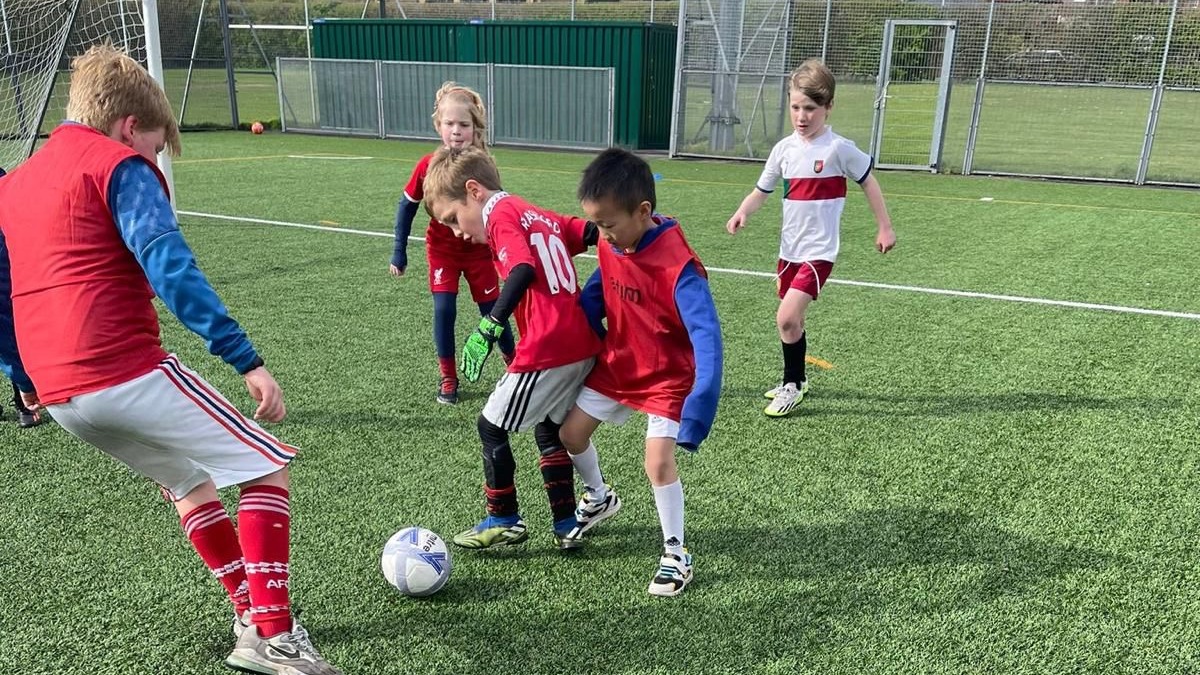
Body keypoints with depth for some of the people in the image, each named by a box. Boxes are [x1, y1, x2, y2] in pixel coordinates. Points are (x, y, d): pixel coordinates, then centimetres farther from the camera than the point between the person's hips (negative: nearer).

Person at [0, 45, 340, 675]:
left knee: (188, 480, 25)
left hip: (58, 391, 9)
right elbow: (170, 269, -18)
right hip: (126, 372, -9)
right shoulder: (119, 165, -4)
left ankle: (250, 621, 26)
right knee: (266, 466, 3)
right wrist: (246, 359, -22)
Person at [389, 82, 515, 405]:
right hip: (442, 251, 0)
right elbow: (407, 207, -4)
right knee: (444, 310, -9)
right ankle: (448, 378, 8)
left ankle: (514, 364, 31)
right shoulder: (427, 166, -16)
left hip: (479, 250, 0)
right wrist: (399, 252, -3)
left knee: (493, 310, 7)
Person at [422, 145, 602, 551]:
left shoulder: (502, 214, -5)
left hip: (546, 350, -9)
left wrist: (489, 327, -24)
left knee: (491, 427, 8)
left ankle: (504, 521, 20)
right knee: (549, 430, 22)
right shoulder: (541, 215, 19)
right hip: (583, 344, 9)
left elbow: (523, 270, -22)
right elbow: (595, 234, 13)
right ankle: (567, 525, 25)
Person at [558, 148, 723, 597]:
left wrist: (700, 405, -41)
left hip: (667, 377, -7)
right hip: (615, 365, 7)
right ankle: (599, 498, 40)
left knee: (659, 462, -14)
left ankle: (676, 555, 8)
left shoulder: (677, 264, -31)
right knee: (571, 433, 10)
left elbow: (706, 335, -34)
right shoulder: (610, 246, -10)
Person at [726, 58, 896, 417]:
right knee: (792, 319, 18)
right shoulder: (784, 149, 2)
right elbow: (761, 190, 8)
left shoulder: (839, 149, -11)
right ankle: (796, 379, 38)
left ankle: (792, 385, 4)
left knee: (786, 318, -16)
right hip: (789, 249, 6)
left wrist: (885, 228, 4)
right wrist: (742, 212, -12)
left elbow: (869, 183, 0)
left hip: (819, 251, -6)